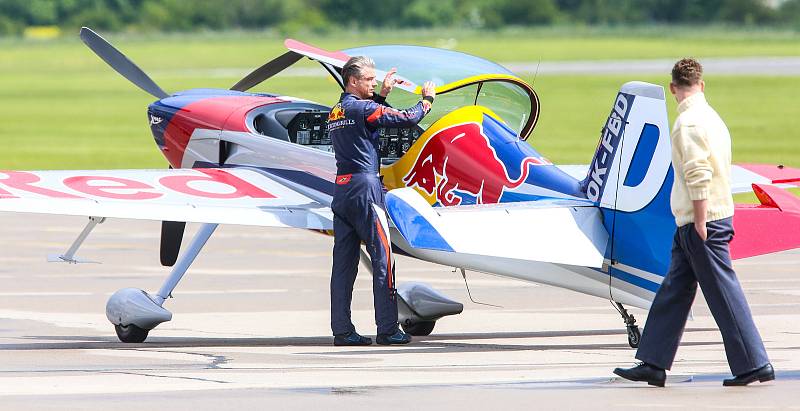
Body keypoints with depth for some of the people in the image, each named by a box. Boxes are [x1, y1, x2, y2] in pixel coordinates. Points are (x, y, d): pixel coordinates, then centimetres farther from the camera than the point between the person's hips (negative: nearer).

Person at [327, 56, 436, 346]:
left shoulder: (335, 113, 16)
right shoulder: (362, 108, -8)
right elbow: (407, 119, -8)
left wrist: (382, 95, 29)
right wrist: (427, 99, 9)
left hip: (341, 190, 8)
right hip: (364, 186, -8)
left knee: (344, 261, 6)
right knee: (382, 257, -3)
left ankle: (342, 330, 4)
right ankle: (387, 329, -4)